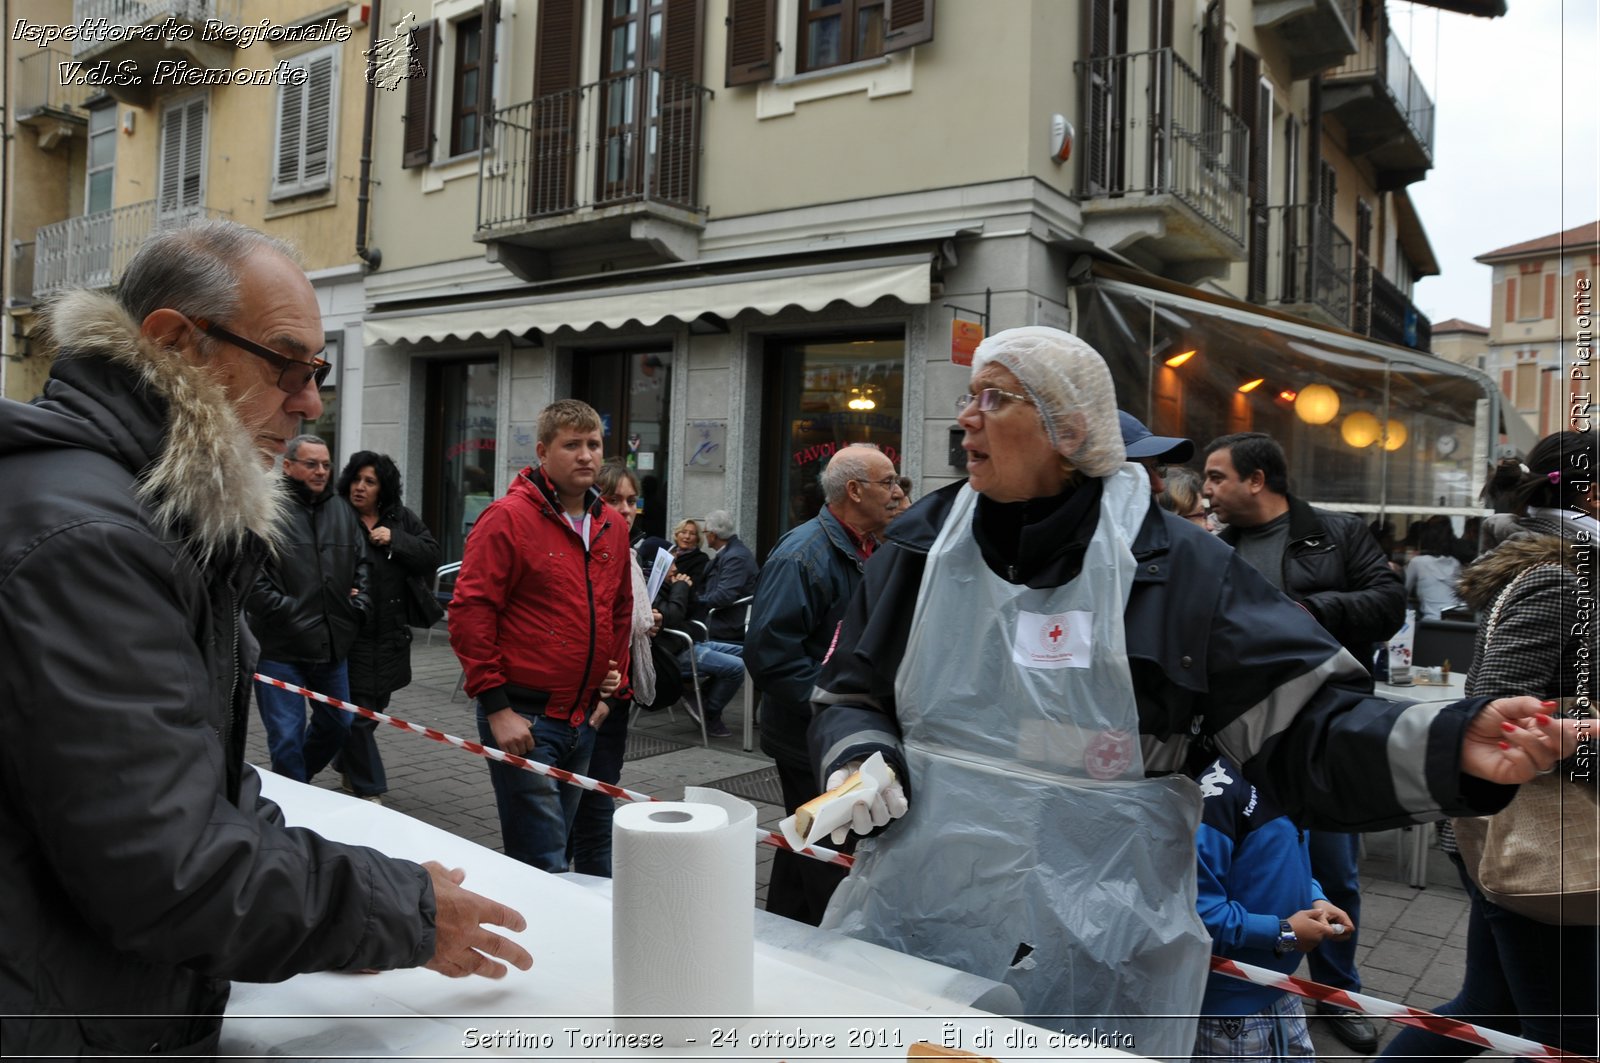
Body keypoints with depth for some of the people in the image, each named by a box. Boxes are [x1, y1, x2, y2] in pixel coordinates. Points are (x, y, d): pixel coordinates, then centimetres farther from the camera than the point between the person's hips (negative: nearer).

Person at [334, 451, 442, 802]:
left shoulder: (401, 519, 7)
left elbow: (432, 556, 0)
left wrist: (395, 540, -11)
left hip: (392, 634, 5)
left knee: (374, 708, 18)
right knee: (359, 711, 0)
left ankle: (348, 767, 40)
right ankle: (369, 789, 10)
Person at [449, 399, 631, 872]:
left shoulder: (613, 525, 9)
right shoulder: (508, 517, -11)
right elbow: (470, 612, -14)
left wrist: (612, 684, 14)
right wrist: (496, 706, -16)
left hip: (583, 718, 7)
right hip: (522, 719, -7)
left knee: (552, 847, 19)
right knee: (544, 865, -3)